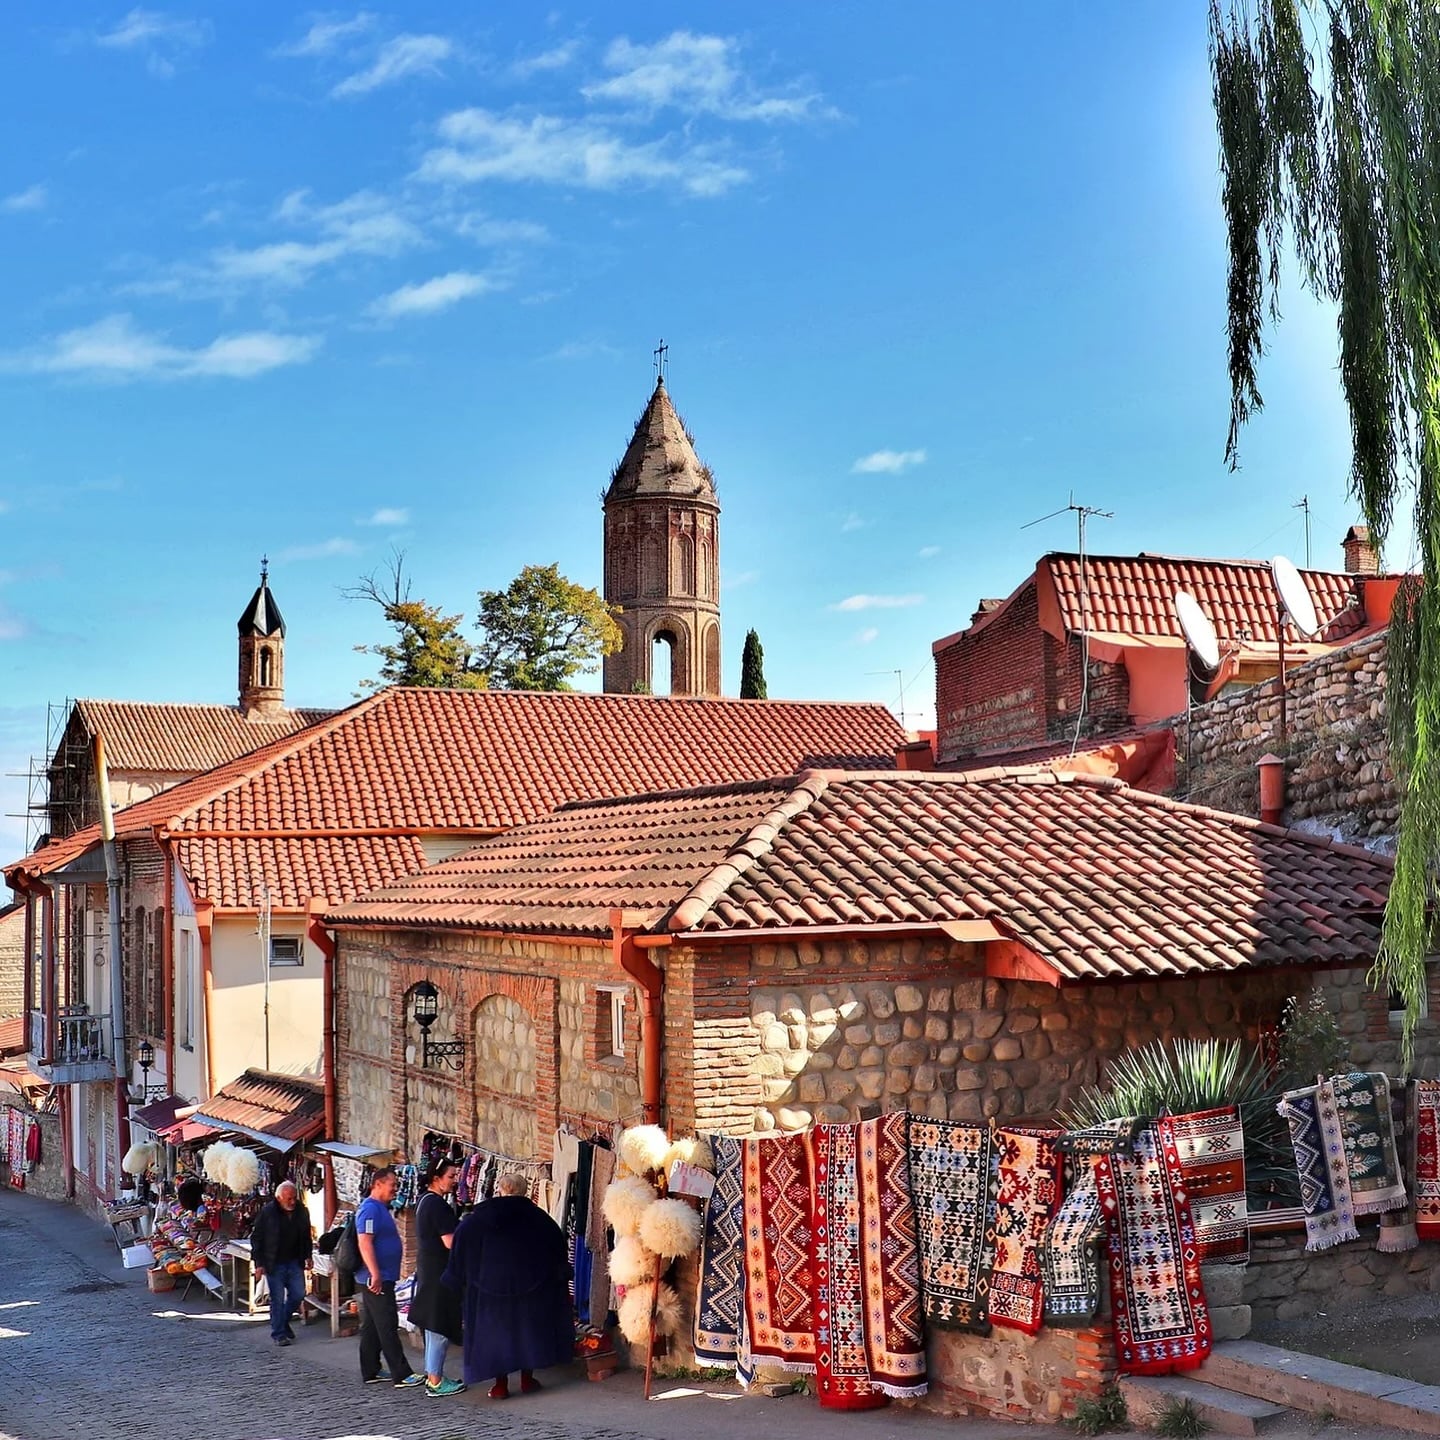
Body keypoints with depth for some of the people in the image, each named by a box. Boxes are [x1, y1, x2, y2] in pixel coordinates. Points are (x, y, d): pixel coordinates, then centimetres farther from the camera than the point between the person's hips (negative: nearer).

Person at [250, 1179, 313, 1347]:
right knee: (277, 1299, -1)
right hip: (274, 1264, -5)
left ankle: (284, 1322, 29)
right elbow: (256, 1238, -6)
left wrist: (308, 1256, 11)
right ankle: (279, 1334, 8)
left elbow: (306, 1236, 17)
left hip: (295, 1262, 5)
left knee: (298, 1294, 6)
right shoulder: (267, 1213, -11)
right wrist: (259, 1263, -9)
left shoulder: (301, 1211, 3)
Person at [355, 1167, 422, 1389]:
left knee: (372, 1327, 13)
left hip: (381, 1277, 11)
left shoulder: (381, 1208, 17)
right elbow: (364, 1243, -23)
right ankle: (401, 1375, -7)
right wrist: (375, 1275, -26)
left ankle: (371, 1372, 19)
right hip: (377, 1279, -11)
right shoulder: (371, 1209, -16)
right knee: (388, 1327, -8)